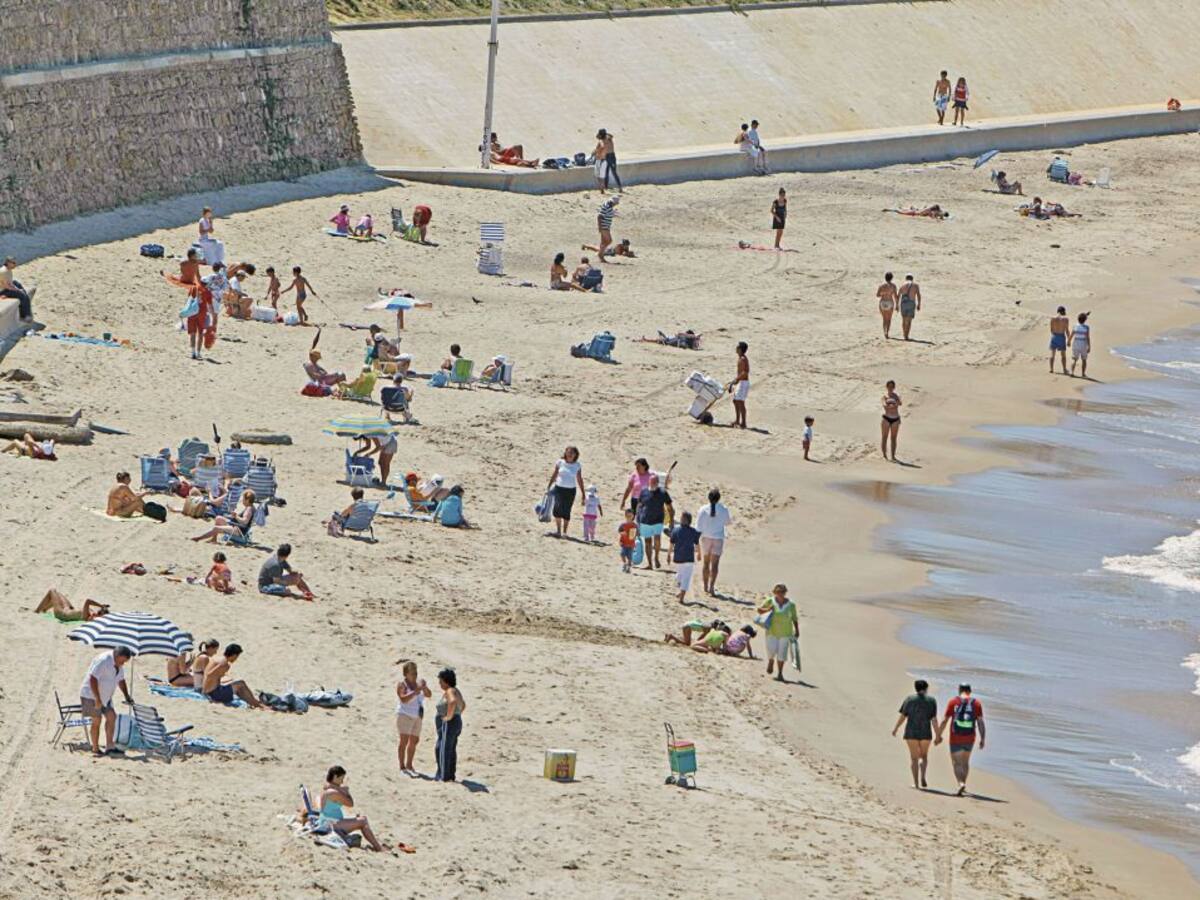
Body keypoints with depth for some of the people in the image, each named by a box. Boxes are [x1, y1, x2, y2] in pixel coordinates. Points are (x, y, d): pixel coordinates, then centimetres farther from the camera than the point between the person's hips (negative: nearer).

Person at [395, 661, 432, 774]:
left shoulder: (417, 683, 9)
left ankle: (409, 765, 20)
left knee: (414, 741, 10)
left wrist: (424, 687, -15)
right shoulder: (401, 684, -10)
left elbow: (429, 695, 4)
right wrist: (416, 691, -30)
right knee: (404, 741, -11)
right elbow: (403, 699, -23)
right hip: (405, 715, -7)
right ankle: (402, 767, -10)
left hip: (417, 717, 7)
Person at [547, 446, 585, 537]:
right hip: (559, 488, 0)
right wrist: (548, 487, 10)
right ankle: (558, 530, -4)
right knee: (558, 509, -14)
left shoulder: (577, 466, 2)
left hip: (570, 491, 0)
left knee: (566, 512, -1)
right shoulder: (560, 463, 1)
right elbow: (554, 475, 9)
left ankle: (564, 532, 12)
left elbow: (579, 480, 6)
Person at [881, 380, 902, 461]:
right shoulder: (885, 396, -1)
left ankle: (893, 456, 10)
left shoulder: (896, 396, 6)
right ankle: (884, 455, 7)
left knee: (894, 438, 6)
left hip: (895, 419, 3)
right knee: (884, 437, 0)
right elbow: (885, 405, -15)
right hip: (886, 418, -3)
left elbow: (900, 403, -11)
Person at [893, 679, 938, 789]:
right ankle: (922, 776, -5)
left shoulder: (909, 699, -1)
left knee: (914, 758, 9)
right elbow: (934, 720, -5)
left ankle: (916, 783, 3)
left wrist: (895, 729, 12)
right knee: (924, 756, 18)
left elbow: (902, 716, -1)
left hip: (911, 733, 0)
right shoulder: (931, 701, -1)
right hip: (925, 733, 0)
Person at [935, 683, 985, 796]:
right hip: (969, 739, 3)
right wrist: (982, 739, 0)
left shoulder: (953, 702, -2)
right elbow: (980, 722, -3)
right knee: (965, 761, 21)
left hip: (955, 738, -3)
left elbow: (945, 720, -4)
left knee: (956, 763, 1)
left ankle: (961, 783, -20)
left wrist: (938, 736, 4)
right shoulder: (976, 704, 2)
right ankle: (963, 785, 27)